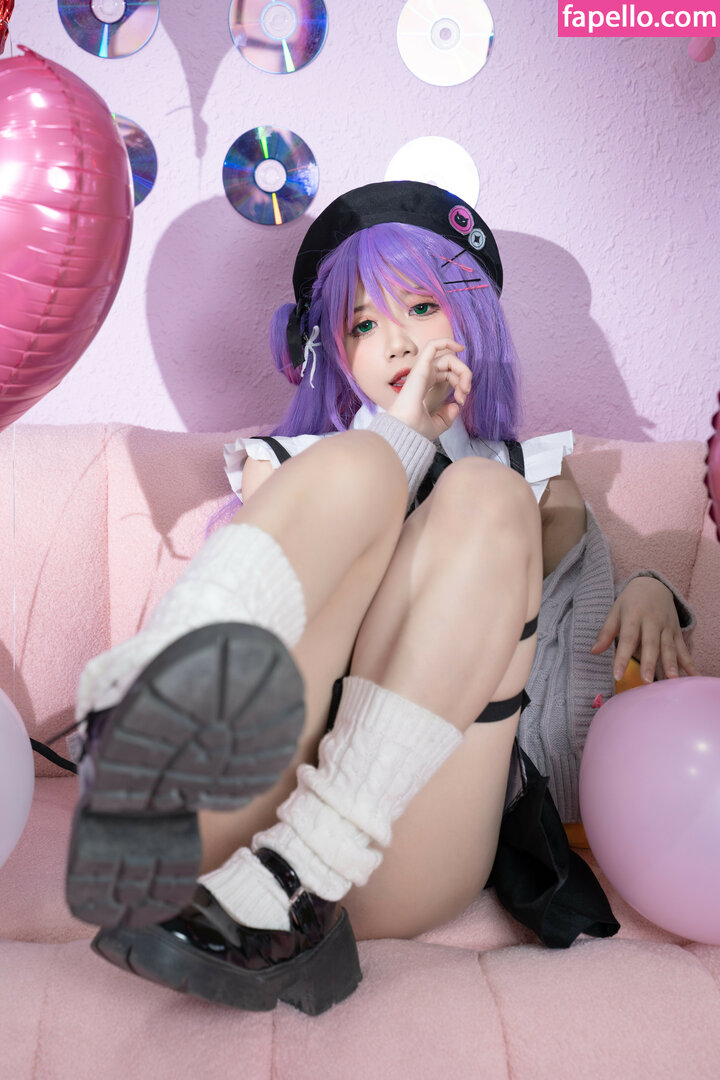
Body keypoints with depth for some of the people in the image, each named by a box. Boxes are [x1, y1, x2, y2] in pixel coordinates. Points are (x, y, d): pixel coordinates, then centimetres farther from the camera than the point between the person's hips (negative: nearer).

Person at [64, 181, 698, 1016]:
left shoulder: (539, 485, 27)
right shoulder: (284, 463, 26)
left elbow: (591, 670, 19)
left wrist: (650, 594, -1)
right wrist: (400, 434, 2)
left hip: (397, 849, 1)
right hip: (244, 801, 0)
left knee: (484, 502, -17)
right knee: (356, 470, -16)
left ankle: (283, 886, -32)